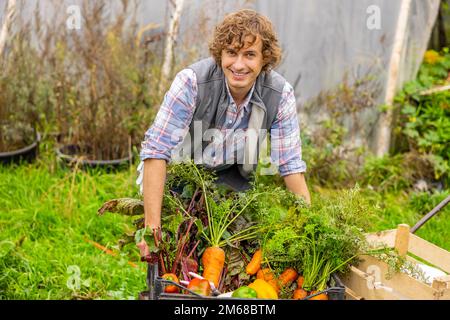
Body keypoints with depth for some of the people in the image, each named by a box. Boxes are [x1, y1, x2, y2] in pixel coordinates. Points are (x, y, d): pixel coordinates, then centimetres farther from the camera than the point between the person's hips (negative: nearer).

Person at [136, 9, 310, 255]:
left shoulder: (280, 94, -19)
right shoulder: (192, 81, -29)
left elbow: (290, 165, -12)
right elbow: (156, 151, -31)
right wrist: (152, 226, -35)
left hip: (230, 179, 3)